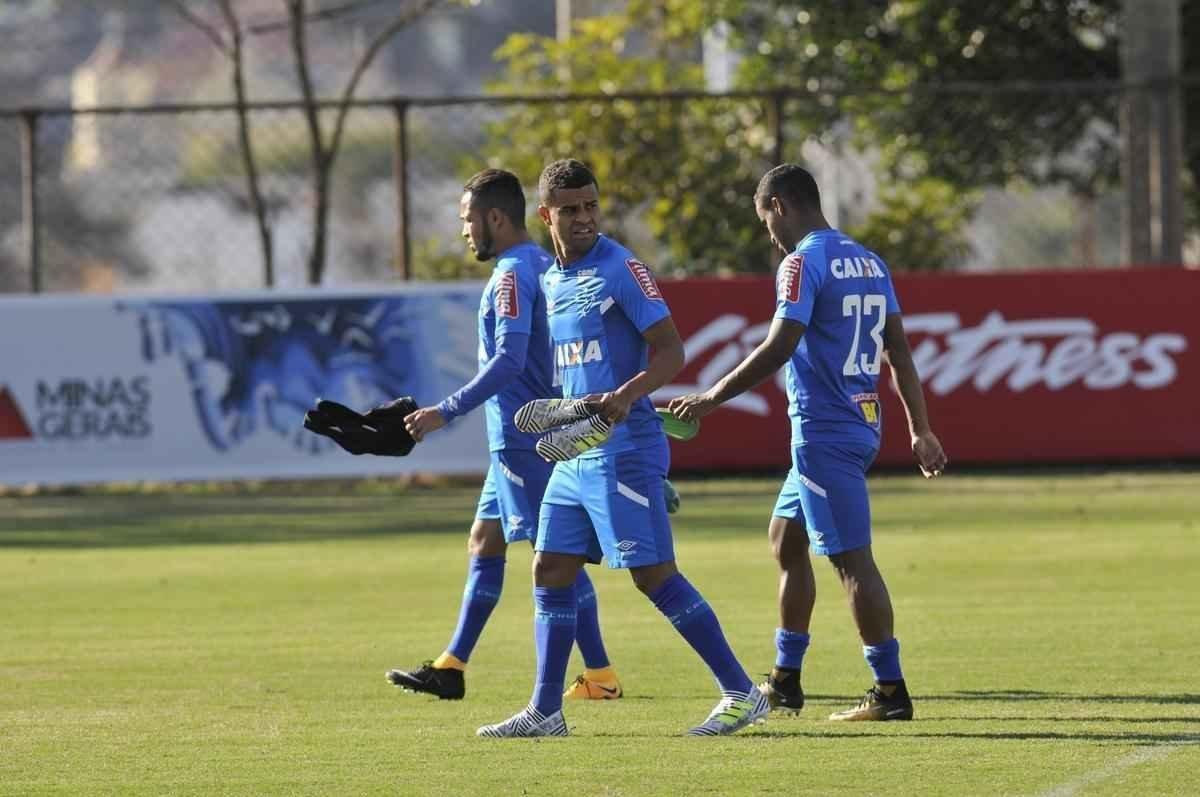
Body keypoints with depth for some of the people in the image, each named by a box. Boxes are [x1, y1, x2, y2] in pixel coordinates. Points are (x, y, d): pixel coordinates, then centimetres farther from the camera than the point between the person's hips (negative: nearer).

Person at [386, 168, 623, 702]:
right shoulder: (541, 267, 14)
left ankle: (601, 676, -7)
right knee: (483, 544, 14)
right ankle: (451, 668, 18)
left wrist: (447, 412, -24)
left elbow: (508, 361, -25)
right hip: (519, 438, 10)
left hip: (523, 437, -10)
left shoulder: (512, 275, -16)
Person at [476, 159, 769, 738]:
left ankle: (741, 694, -7)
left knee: (652, 573, -11)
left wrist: (626, 395, -28)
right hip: (574, 453, 8)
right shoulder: (551, 281, 15)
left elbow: (670, 350, -13)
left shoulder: (620, 268, -9)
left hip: (624, 447, -8)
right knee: (550, 571, 8)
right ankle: (545, 712, 14)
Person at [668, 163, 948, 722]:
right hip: (861, 425, 9)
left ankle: (891, 692, -7)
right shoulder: (867, 261, 13)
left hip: (823, 432, -9)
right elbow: (898, 351, 14)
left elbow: (778, 348, -20)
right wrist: (920, 431, 16)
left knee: (852, 559, -7)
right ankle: (785, 682, 24)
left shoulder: (803, 262, -13)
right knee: (786, 539, 19)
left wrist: (712, 399, -14)